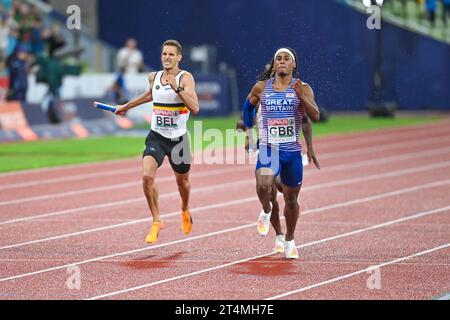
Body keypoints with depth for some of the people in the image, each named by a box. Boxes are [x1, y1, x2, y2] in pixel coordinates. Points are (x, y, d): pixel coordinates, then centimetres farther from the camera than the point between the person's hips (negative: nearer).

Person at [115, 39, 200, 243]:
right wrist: (127, 106, 37)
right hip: (156, 136, 2)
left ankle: (185, 211, 52)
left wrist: (177, 88, -34)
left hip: (178, 138, -2)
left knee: (182, 181, 18)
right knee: (147, 176, -21)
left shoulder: (185, 78, -12)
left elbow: (195, 108, -25)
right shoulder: (154, 77, 2)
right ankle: (156, 222, -6)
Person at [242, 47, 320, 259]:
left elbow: (316, 117, -12)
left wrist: (301, 97, -25)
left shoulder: (303, 89, -1)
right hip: (268, 149, -1)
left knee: (291, 198, 10)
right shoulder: (261, 88, 3)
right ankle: (266, 212, 8)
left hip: (292, 151, 1)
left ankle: (290, 241, 29)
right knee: (264, 185, -26)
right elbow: (248, 107, 21)